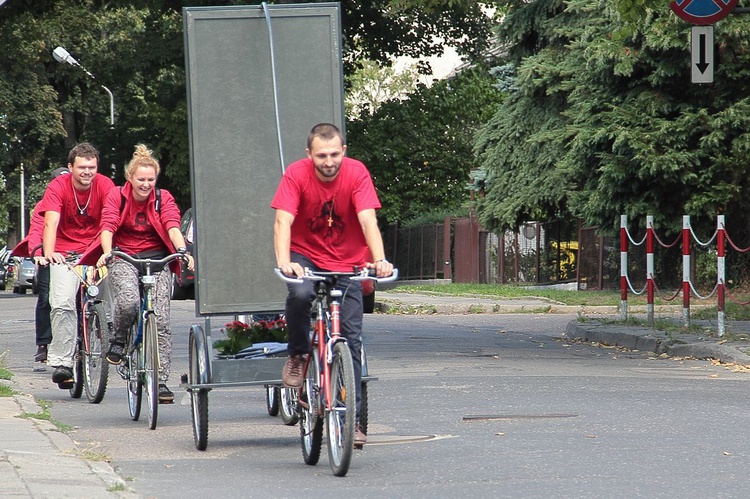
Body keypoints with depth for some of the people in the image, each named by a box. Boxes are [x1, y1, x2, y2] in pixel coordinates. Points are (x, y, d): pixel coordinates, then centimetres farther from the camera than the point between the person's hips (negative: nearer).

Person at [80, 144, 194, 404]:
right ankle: (118, 341, -1)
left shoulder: (163, 198, 2)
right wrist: (107, 253, -34)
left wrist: (182, 250, -34)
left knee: (161, 321, -10)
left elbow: (173, 227, -14)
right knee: (128, 301, -32)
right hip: (123, 258, -2)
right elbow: (107, 227, -14)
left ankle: (161, 381, -6)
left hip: (156, 259, 2)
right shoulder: (117, 197, -1)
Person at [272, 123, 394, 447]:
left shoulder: (356, 173, -17)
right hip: (305, 256, -1)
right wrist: (284, 262, -44)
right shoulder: (296, 174, -18)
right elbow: (283, 221, -26)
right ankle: (297, 354, -7)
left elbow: (368, 220, -25)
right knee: (300, 293, -35)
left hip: (346, 262, 1)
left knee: (351, 339, -6)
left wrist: (380, 260, -41)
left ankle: (352, 418, 1)